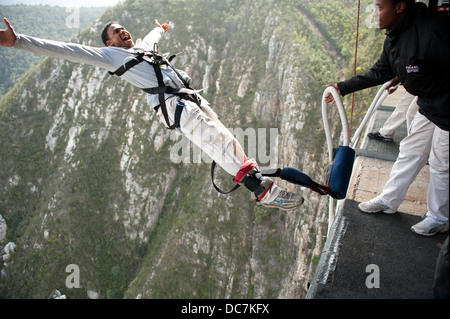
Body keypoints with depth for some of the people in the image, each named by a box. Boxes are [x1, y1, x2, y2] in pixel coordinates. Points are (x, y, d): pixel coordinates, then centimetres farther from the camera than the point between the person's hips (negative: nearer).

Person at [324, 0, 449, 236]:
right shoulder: (394, 39, 0)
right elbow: (380, 73, 10)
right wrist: (343, 88, 9)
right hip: (428, 106, 8)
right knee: (410, 152, 17)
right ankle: (389, 200, 34)